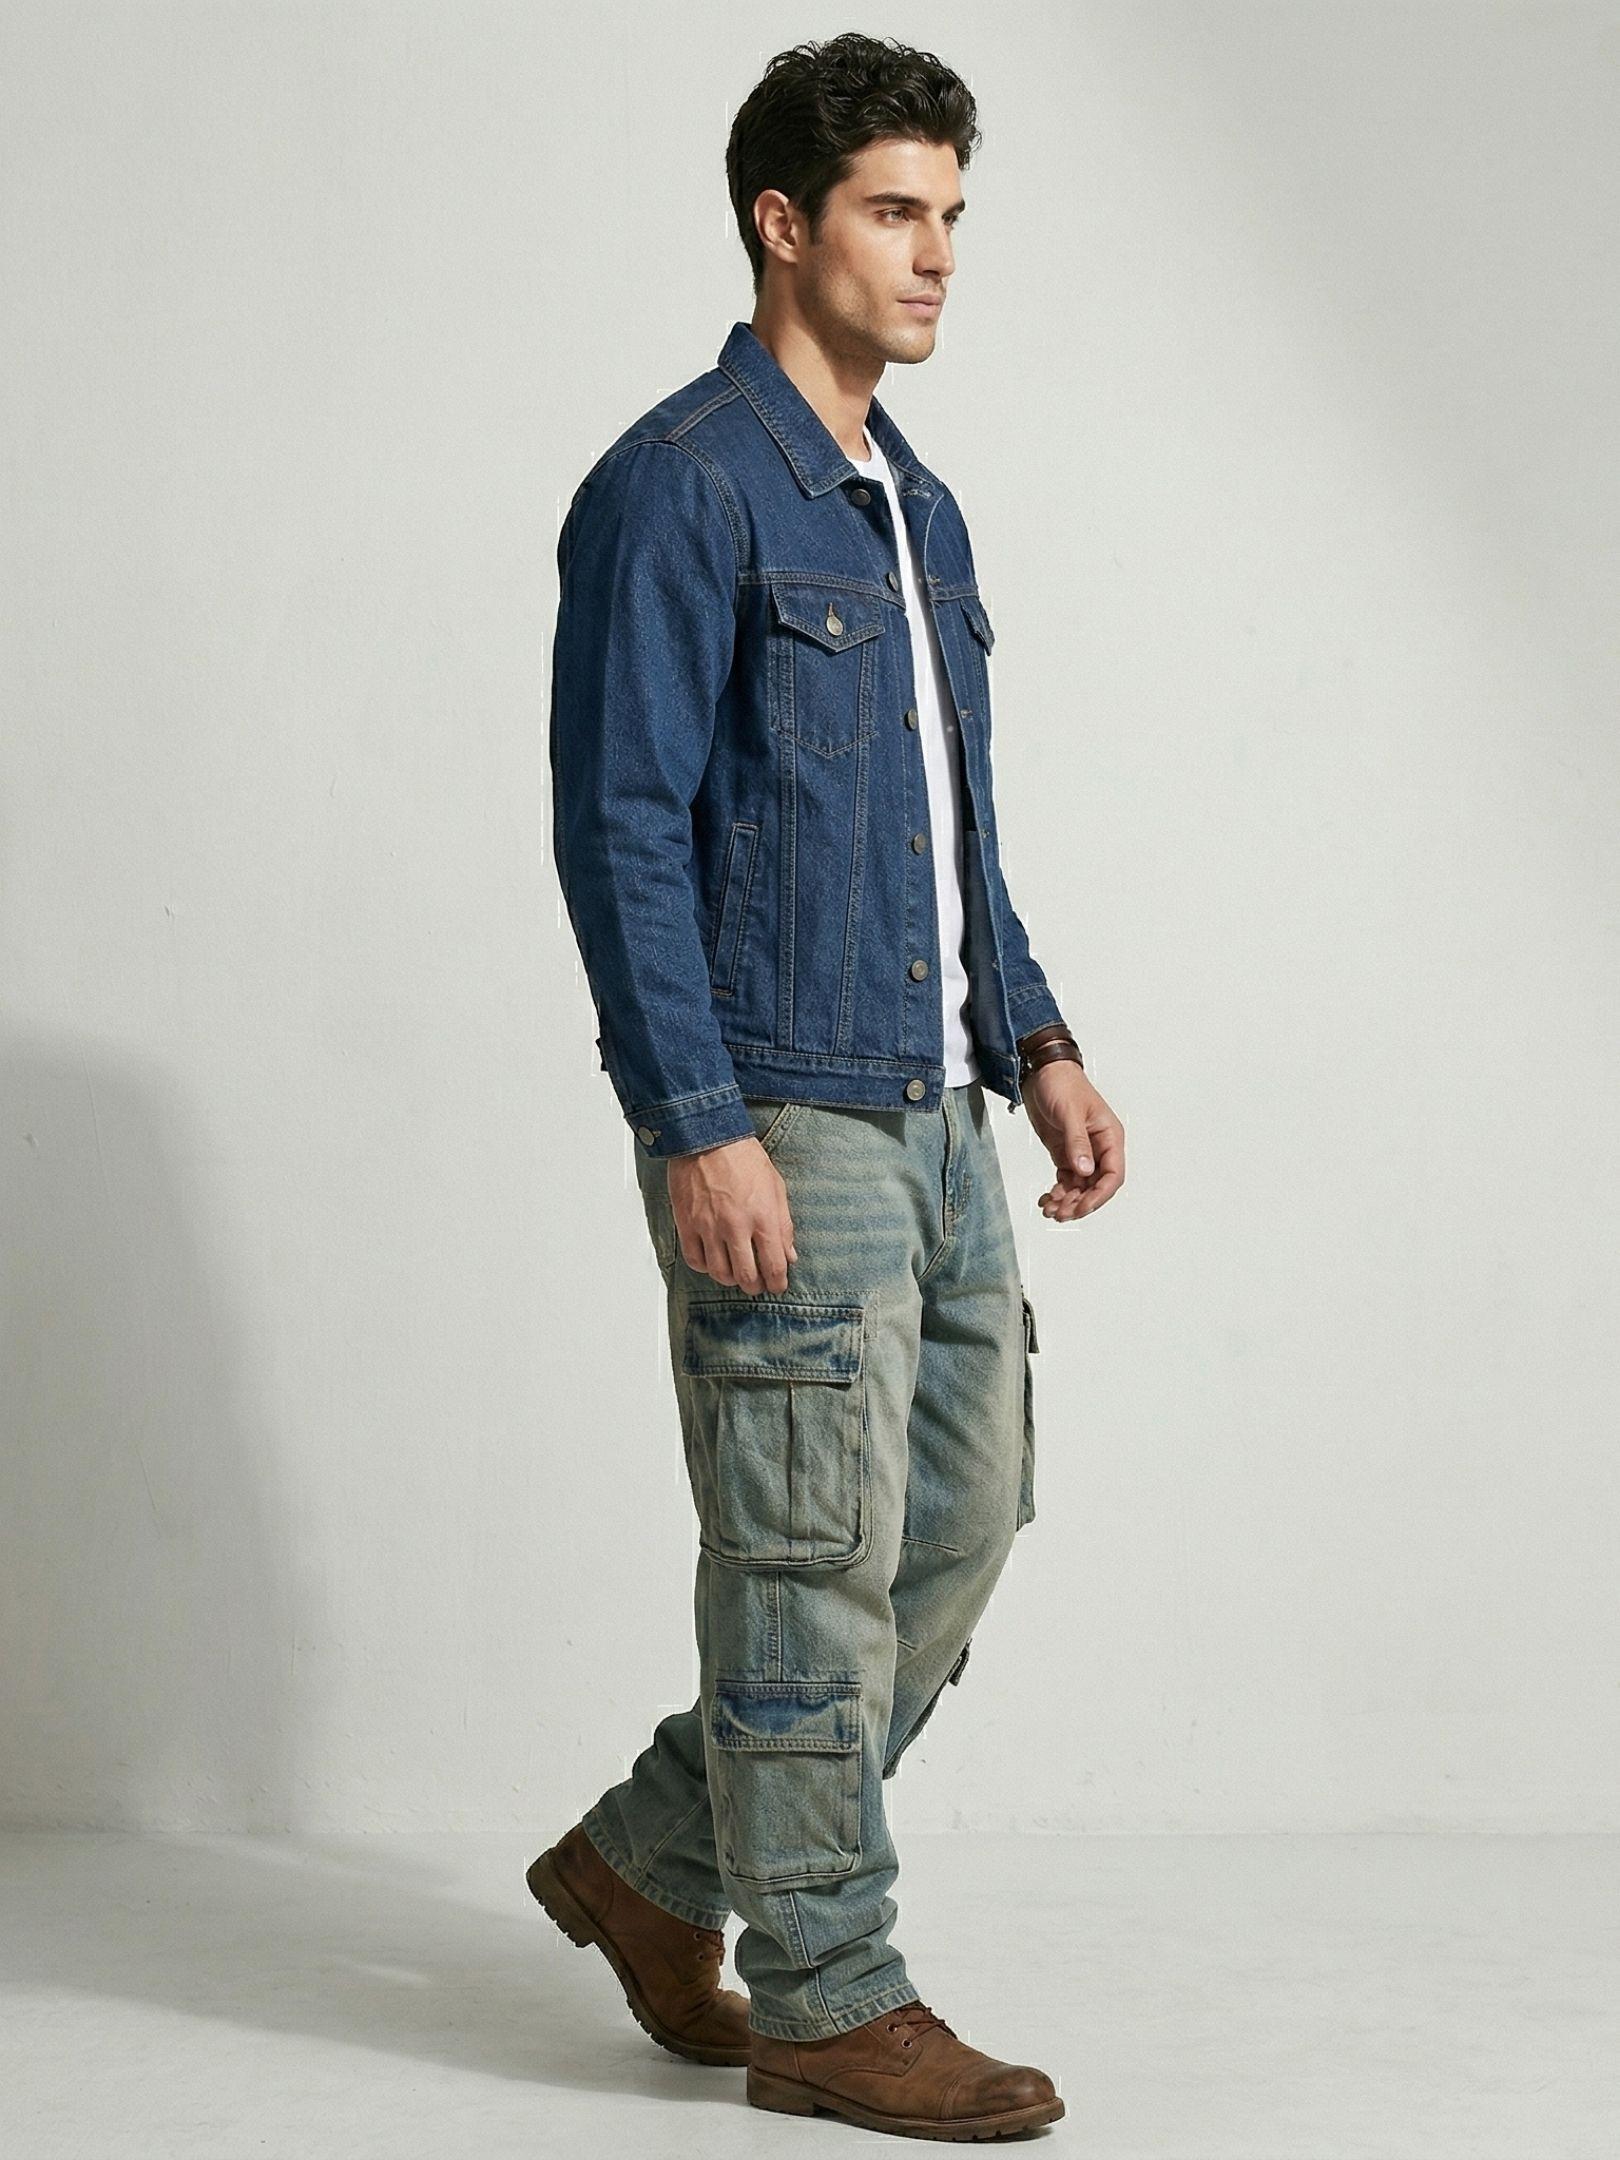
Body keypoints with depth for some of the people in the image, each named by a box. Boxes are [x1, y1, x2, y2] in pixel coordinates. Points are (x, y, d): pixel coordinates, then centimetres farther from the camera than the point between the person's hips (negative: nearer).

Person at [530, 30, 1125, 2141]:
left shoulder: (915, 503, 17)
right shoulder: (677, 487, -10)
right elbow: (620, 824, -15)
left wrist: (1040, 1047, 13)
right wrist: (700, 1131, -20)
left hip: (935, 1113, 9)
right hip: (776, 1121, -9)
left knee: (963, 1523, 12)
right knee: (816, 1564, -2)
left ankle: (655, 1863, 25)